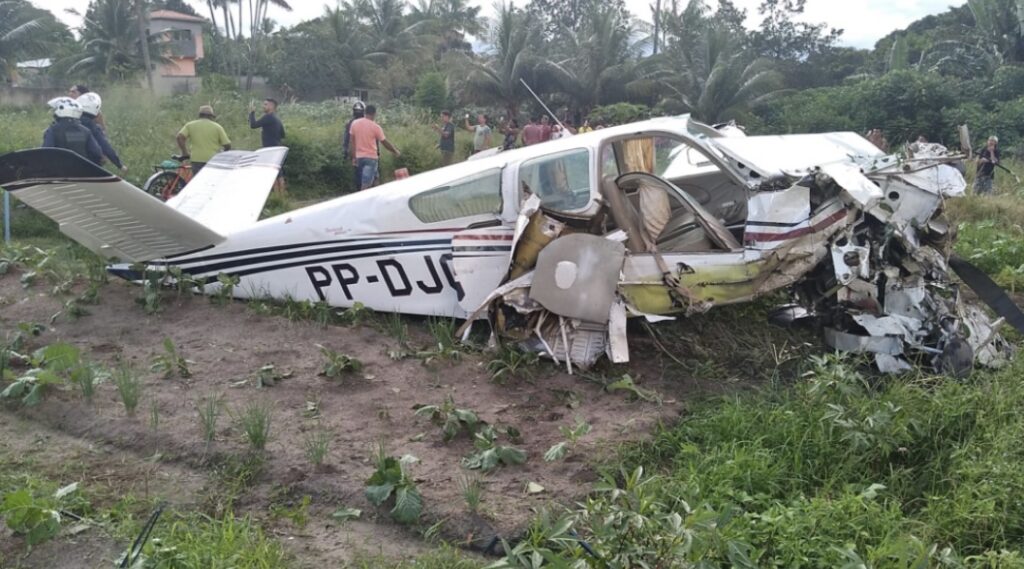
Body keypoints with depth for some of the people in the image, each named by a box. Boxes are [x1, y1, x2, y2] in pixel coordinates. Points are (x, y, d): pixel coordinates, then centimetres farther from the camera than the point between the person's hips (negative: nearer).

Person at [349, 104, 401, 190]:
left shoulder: (354, 123, 2)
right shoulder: (375, 127, -12)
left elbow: (353, 142, 6)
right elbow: (385, 142, -5)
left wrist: (354, 157, 11)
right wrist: (395, 151, 9)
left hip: (359, 157, 6)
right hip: (371, 157, -6)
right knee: (366, 183, -5)